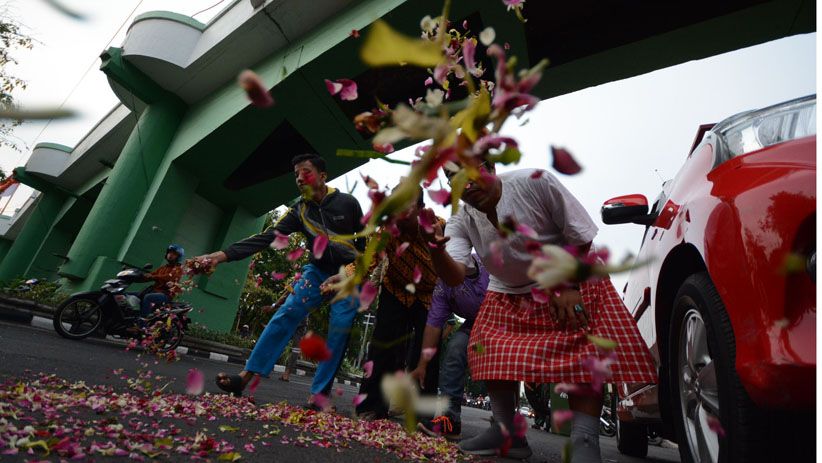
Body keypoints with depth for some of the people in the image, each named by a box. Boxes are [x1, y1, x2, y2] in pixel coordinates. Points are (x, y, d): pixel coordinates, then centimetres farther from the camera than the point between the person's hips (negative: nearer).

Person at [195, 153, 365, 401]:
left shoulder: (347, 203, -8)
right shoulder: (299, 211, -3)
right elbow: (266, 237, -12)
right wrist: (222, 255, -22)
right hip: (318, 270, 2)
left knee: (339, 330, -8)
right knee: (287, 314, -13)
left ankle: (320, 393, 2)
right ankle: (246, 376, -7)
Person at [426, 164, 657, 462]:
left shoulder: (535, 182, -26)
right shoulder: (461, 222, -15)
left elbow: (580, 234, -17)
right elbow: (454, 276, -29)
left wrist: (568, 287, -19)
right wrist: (437, 249, -49)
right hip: (507, 293, 4)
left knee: (584, 348, -21)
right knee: (490, 351, -8)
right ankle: (505, 432, 6)